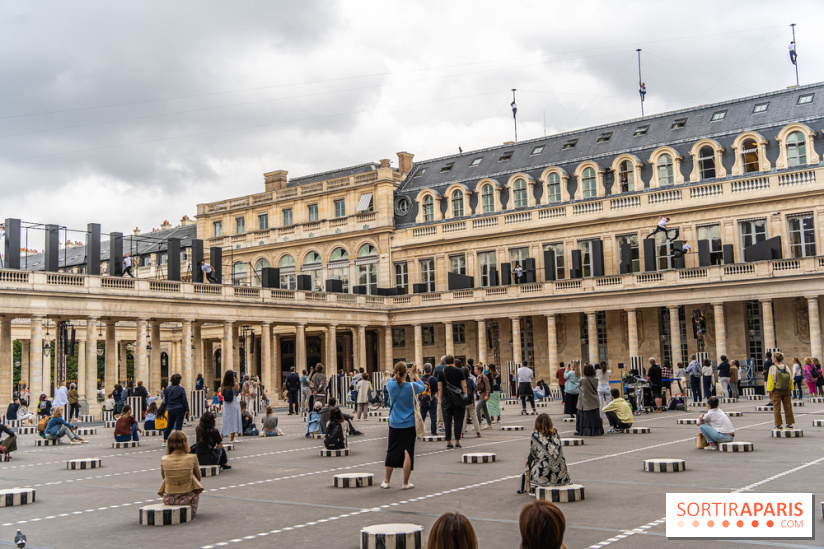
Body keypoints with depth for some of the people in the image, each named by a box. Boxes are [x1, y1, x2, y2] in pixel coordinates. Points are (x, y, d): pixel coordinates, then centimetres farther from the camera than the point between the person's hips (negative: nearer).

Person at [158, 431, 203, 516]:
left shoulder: (164, 460, -9)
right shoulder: (192, 458, -13)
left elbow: (163, 477, 9)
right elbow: (198, 477, 3)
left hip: (169, 500, 2)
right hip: (187, 498, -2)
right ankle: (192, 511, 31)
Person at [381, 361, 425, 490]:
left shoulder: (390, 385, -7)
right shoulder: (412, 386, -12)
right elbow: (422, 387, 11)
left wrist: (397, 374, 16)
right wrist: (415, 374, 18)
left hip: (394, 425, 3)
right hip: (409, 425, -3)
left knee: (391, 452, 12)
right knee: (408, 452, 3)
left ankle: (386, 481, 20)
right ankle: (406, 483, 7)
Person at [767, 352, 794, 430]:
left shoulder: (772, 368, -11)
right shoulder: (786, 368, 1)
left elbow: (770, 380, -10)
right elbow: (791, 380, 6)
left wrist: (769, 391, -4)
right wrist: (791, 390, 14)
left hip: (776, 391, -4)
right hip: (786, 391, 4)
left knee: (777, 409, 3)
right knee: (788, 407, 11)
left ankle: (778, 424, 5)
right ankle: (789, 423, 14)